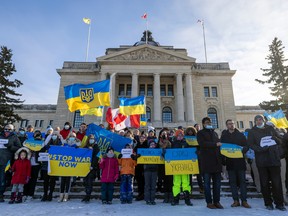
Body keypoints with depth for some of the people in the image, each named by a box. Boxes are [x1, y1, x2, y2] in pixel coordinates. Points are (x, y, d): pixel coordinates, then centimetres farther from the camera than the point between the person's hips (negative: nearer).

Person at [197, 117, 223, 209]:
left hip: (216, 161, 5)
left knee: (217, 182, 6)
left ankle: (216, 201, 16)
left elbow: (219, 144, 25)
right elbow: (202, 143, -12)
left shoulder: (215, 133, 23)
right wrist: (215, 144, -16)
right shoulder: (200, 133, 4)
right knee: (207, 182, 0)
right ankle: (209, 202, 9)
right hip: (206, 161, -5)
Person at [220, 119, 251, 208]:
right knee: (232, 182, 5)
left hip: (240, 161, 0)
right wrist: (224, 155, -10)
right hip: (230, 162, 1)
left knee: (242, 181, 3)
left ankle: (244, 201, 11)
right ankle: (236, 200, 13)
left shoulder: (240, 135, 6)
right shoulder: (224, 136, 7)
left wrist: (242, 150, -17)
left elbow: (246, 146, 4)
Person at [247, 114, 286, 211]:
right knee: (265, 183, 4)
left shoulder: (270, 128, 13)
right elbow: (250, 144, -1)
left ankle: (279, 203, 12)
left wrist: (275, 139, -10)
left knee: (277, 182, 1)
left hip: (274, 159, 1)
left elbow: (280, 142, 14)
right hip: (262, 161, -1)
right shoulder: (252, 131, 7)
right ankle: (268, 203, 15)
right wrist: (260, 149, -19)